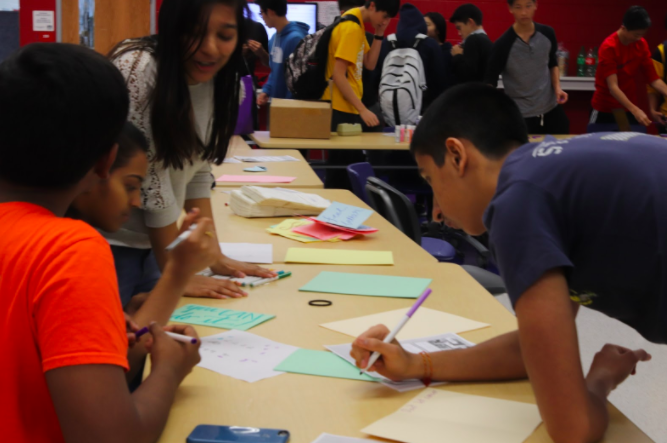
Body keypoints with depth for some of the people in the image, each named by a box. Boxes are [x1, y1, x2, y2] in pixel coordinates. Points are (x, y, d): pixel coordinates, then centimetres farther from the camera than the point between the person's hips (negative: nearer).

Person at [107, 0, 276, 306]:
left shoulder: (212, 79, -1)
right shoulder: (137, 70, -22)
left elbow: (197, 171, 6)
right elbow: (148, 180, -20)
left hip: (146, 246, 7)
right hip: (104, 245, -7)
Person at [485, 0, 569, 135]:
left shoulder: (547, 34, -2)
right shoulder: (503, 45, -15)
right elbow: (490, 81, -11)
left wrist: (557, 87, -1)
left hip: (551, 109, 4)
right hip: (521, 116, -4)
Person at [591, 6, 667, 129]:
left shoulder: (642, 45, -2)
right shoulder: (609, 47, -20)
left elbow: (653, 79, -3)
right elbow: (613, 87, -27)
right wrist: (635, 110, -38)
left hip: (629, 108, 5)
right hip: (605, 109, -5)